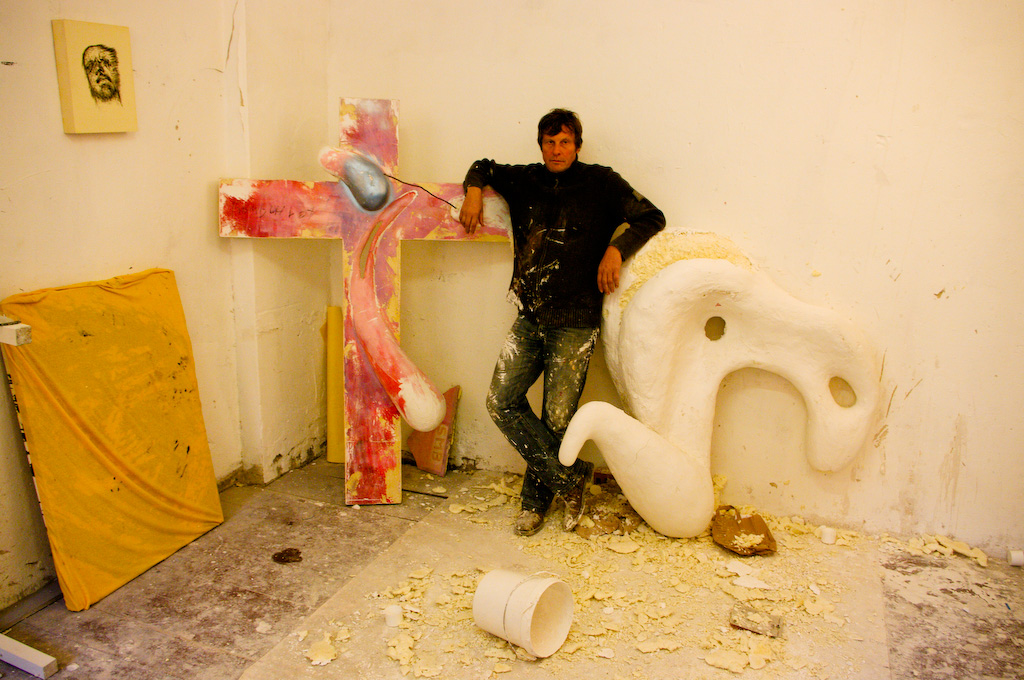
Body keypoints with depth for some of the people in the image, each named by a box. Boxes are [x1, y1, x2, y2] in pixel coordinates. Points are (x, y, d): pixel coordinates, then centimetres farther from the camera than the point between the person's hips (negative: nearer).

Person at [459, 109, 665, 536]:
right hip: (530, 319, 5)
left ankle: (537, 497, 20)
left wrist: (616, 249, -12)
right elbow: (483, 167, 27)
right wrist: (474, 191, 6)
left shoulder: (601, 184, 1)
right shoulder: (525, 181, 11)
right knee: (501, 403, -4)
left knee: (556, 418, -3)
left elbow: (651, 217, 3)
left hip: (574, 323, -4)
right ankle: (571, 477, 7)